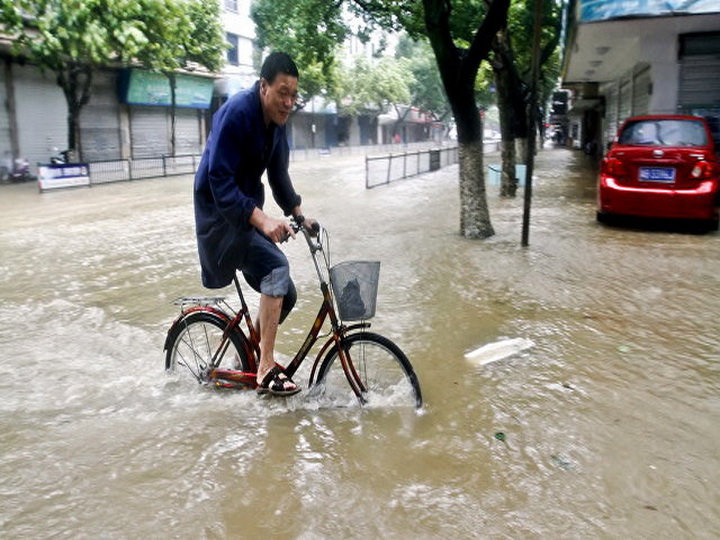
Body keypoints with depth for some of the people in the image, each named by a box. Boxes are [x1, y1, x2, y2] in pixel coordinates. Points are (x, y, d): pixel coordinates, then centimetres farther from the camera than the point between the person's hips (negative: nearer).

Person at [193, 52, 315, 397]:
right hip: (221, 214, -8)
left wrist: (298, 215, 3)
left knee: (284, 294, 4)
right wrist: (262, 220, -39)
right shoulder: (236, 114, -23)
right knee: (276, 267, -27)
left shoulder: (276, 121, 2)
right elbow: (219, 181, -29)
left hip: (249, 213, 8)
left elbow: (278, 174, 12)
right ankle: (266, 370, -18)